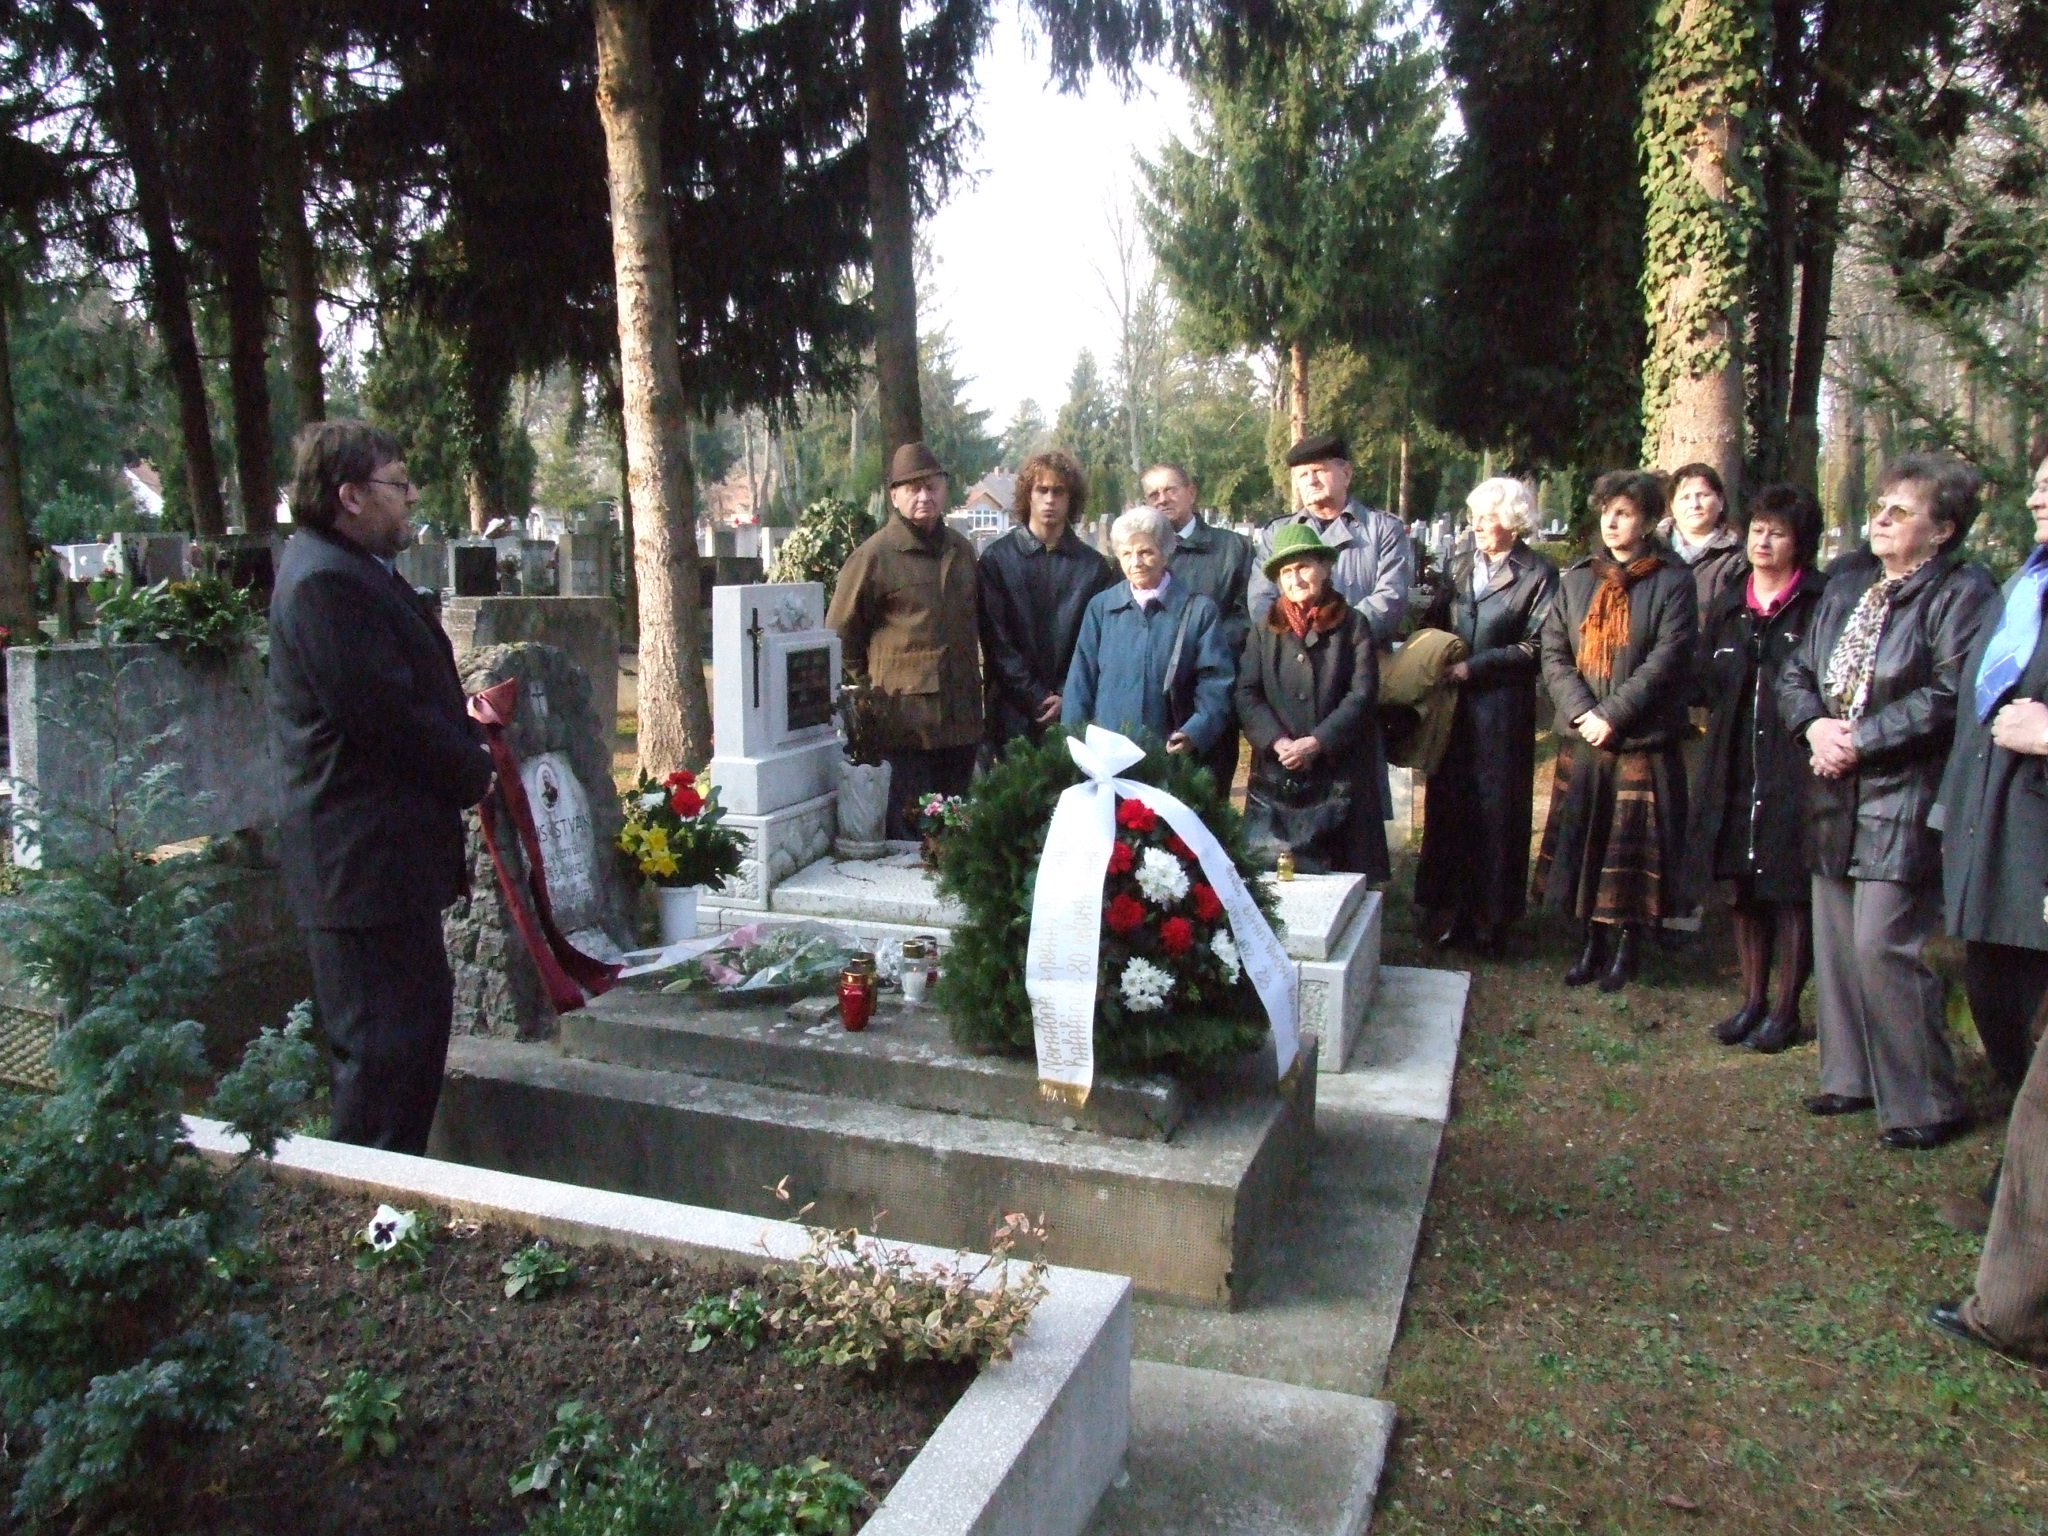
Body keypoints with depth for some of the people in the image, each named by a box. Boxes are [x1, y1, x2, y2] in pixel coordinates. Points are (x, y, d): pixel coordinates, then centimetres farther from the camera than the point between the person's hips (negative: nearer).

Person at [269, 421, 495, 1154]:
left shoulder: (355, 571, 16)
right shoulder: (326, 580, -19)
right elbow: (385, 715, -23)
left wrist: (464, 729, 4)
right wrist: (475, 770, -9)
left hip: (386, 852, 11)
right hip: (365, 858, -11)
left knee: (420, 1018, 18)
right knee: (386, 1046, -4)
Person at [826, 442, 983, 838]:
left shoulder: (962, 550, 14)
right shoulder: (874, 555, -6)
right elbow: (840, 636, -2)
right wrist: (869, 695, 0)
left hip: (961, 721, 6)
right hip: (904, 725, -6)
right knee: (907, 835, -2)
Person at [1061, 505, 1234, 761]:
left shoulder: (1199, 610, 0)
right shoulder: (1101, 607, 6)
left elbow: (1214, 682, -4)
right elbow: (1081, 680, 5)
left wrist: (1194, 734, -19)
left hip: (1171, 755, -1)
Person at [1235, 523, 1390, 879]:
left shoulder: (1352, 625, 5)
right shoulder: (1265, 629, 11)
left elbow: (1362, 695, -3)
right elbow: (1247, 693, 4)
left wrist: (1317, 742, -14)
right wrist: (1278, 742, -12)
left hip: (1338, 779, -1)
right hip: (1275, 779, 2)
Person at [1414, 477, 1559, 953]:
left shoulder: (1538, 574, -4)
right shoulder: (1459, 565, 12)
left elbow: (1536, 647, -10)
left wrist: (1475, 667, -14)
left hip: (1503, 711, -4)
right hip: (1453, 705, 4)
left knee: (1496, 808, 2)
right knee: (1447, 803, 5)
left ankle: (1490, 914, 13)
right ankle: (1447, 906, 15)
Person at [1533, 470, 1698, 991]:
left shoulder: (1673, 581, -2)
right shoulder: (1576, 579, 10)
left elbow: (1667, 659, -11)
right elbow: (1553, 652, 4)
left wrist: (1611, 715, -15)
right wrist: (1580, 712, -10)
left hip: (1645, 740, -4)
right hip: (1582, 740, 4)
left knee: (1633, 849, 2)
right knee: (1584, 845, 8)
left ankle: (1628, 945, 17)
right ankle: (1593, 943, 20)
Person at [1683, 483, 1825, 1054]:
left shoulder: (1819, 606, -5)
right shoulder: (1727, 605, 12)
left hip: (1797, 767, -5)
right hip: (1735, 766, 5)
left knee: (1791, 889, 2)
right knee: (1745, 887, 12)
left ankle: (1785, 1008, 14)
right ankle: (1753, 1000, 23)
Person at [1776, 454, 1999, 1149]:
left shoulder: (1961, 592, -7)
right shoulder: (1846, 586, 16)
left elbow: (1950, 698, -18)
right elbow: (1795, 672, 16)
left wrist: (1860, 740, -15)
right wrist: (1815, 726, -4)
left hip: (1905, 798, -7)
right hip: (1837, 794, 8)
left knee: (1882, 946, -9)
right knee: (1836, 941, 11)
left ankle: (1924, 1102, 6)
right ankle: (1852, 1077, 25)